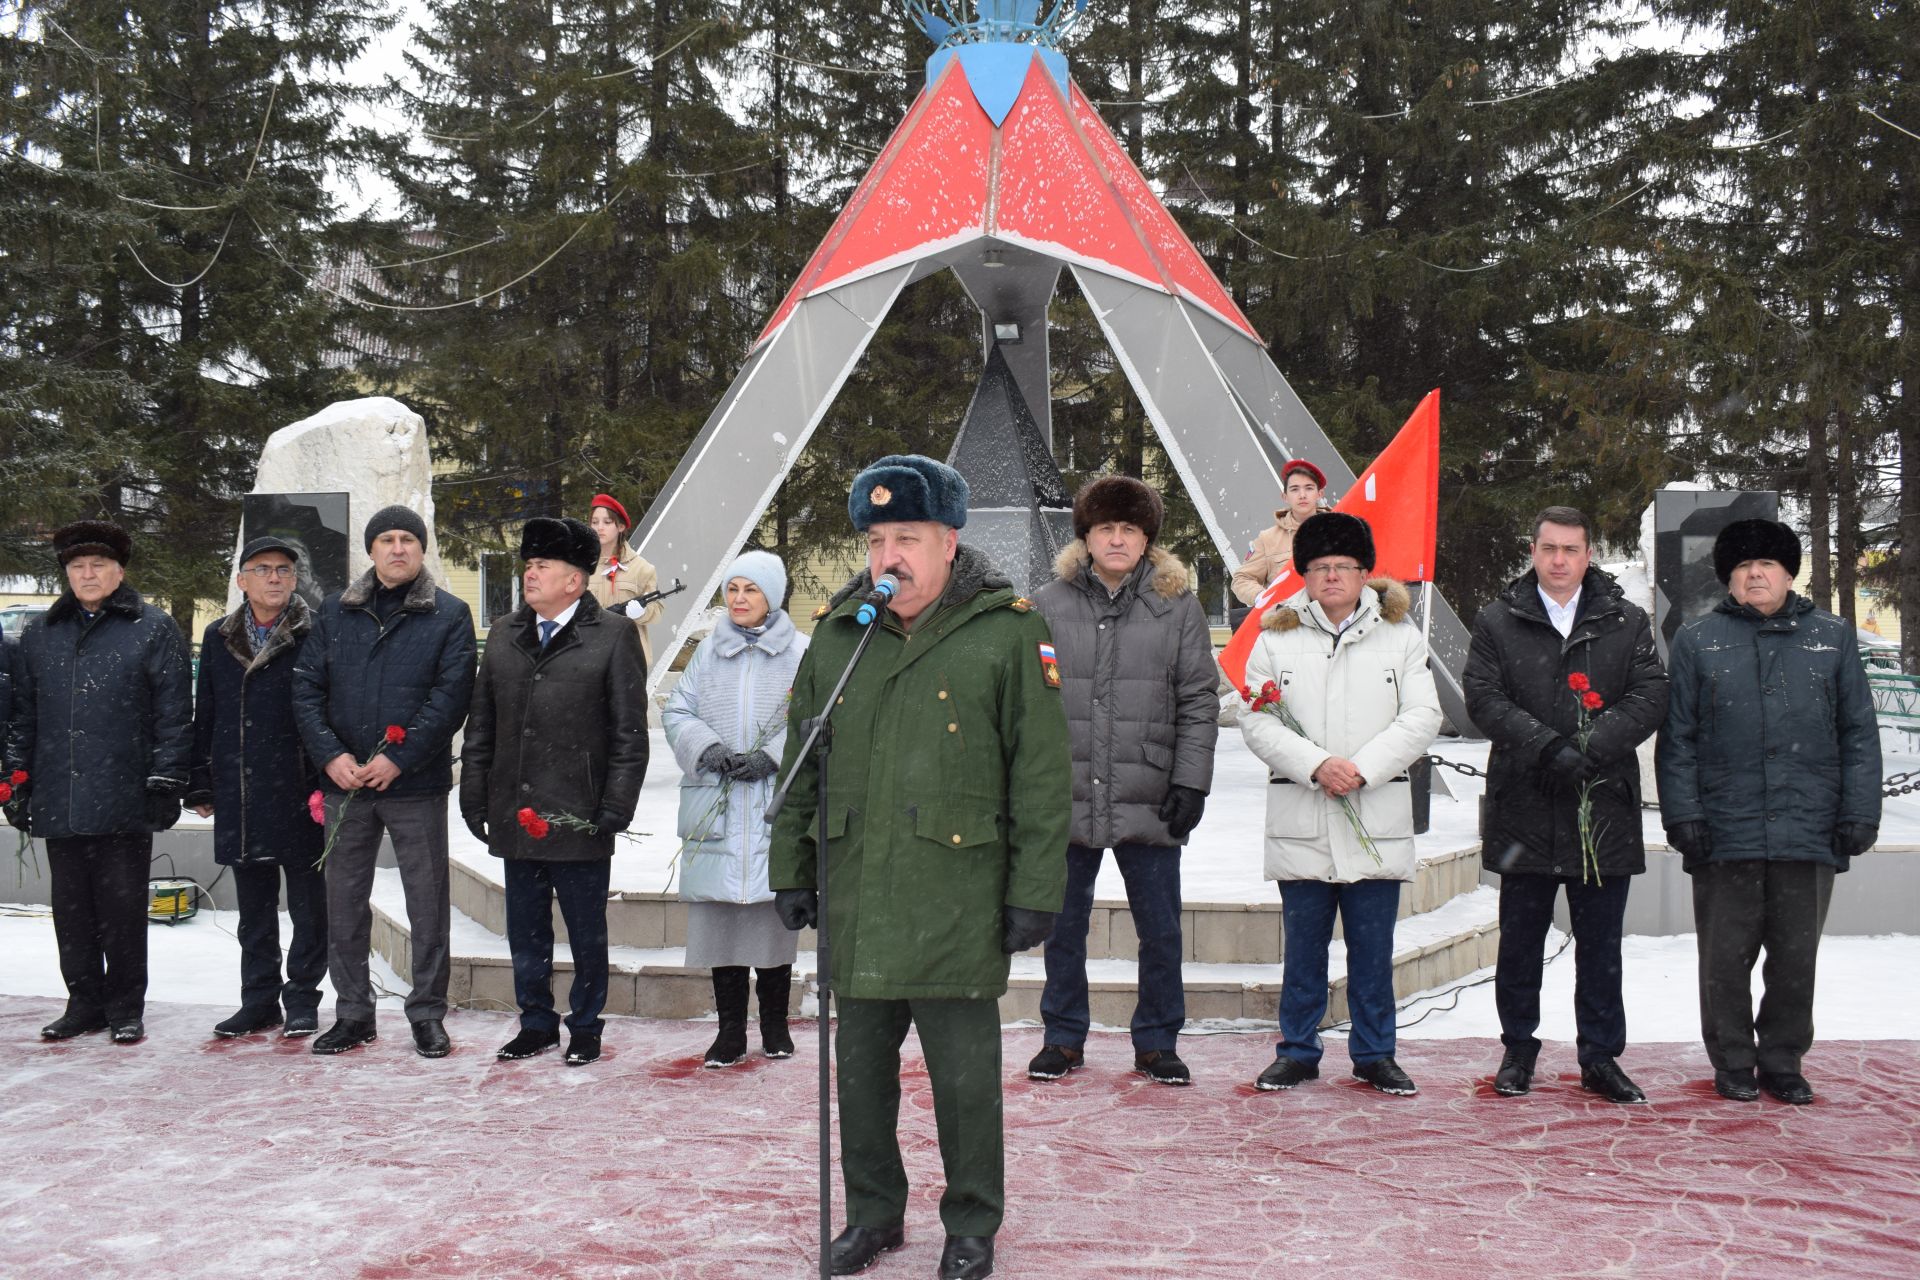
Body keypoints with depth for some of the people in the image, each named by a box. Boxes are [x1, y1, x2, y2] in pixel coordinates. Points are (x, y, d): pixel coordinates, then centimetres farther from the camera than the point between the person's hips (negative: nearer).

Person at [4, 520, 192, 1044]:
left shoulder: (154, 630, 2)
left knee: (123, 909, 1)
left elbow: (174, 714, -2)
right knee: (71, 908, 9)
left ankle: (125, 1008, 11)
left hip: (124, 803, -4)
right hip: (58, 800, 4)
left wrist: (165, 783, -7)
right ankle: (84, 1003, 20)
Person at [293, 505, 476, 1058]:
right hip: (345, 782, 3)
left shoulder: (449, 615, 0)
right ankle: (352, 1013, 22)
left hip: (417, 784, -3)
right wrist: (331, 755, -9)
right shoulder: (335, 612, 10)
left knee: (428, 903, 3)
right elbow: (306, 687, 6)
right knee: (344, 902, 10)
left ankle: (428, 1014, 15)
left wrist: (397, 759, -15)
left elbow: (452, 695, -8)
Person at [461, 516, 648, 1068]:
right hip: (515, 816, 5)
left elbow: (629, 732, -6)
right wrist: (474, 796, 9)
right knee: (526, 933, 14)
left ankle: (585, 1027, 22)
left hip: (579, 818, -5)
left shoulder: (613, 637, -5)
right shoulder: (505, 634, 11)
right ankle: (536, 1023, 28)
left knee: (586, 934, 8)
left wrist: (615, 808, -11)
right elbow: (480, 725, 14)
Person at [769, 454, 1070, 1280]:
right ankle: (873, 1211, 33)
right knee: (861, 1064, 15)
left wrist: (1035, 892, -8)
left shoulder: (1009, 632, -4)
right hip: (855, 897, 5)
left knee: (964, 1073, 5)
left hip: (956, 901, -4)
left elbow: (1044, 775, -5)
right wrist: (791, 869, 14)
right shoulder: (838, 634, 10)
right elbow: (801, 765, 16)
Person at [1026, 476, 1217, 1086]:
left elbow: (1199, 703, 2)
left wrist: (1190, 783, -5)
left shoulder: (1178, 606, 2)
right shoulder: (1048, 605, 3)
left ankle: (1156, 1042, 24)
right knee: (1063, 928, 12)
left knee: (1161, 932, 8)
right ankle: (1063, 1038, 28)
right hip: (1067, 801, 1)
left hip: (1148, 805, 0)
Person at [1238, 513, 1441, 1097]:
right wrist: (1316, 765, -15)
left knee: (1373, 948, 7)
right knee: (1303, 945, 8)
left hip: (1378, 819, 0)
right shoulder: (1276, 638, 7)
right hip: (1300, 821, 0)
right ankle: (1297, 1050, 21)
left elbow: (1422, 716, -1)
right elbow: (1257, 721, -1)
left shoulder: (1400, 636, 7)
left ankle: (1374, 1053, 20)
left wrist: (1362, 768, -12)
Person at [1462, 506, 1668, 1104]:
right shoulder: (1497, 622, 5)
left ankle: (1601, 1055, 20)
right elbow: (1484, 699, -5)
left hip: (1604, 808, 1)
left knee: (1600, 945, 9)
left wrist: (1590, 750, -17)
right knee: (1520, 941, 10)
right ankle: (1518, 1049, 24)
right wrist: (1548, 747, -18)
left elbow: (1650, 697, -2)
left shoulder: (1627, 622, 7)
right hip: (1524, 810, 0)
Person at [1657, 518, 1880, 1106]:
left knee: (1797, 958, 10)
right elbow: (1677, 739, 3)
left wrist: (1859, 813, 0)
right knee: (1726, 958, 6)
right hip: (1725, 833, -1)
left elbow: (1859, 735, 8)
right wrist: (1683, 815, -6)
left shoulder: (1832, 638, 9)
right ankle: (1733, 1063, 22)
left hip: (1810, 833, 1)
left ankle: (1783, 1062, 25)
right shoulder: (1697, 641, 6)